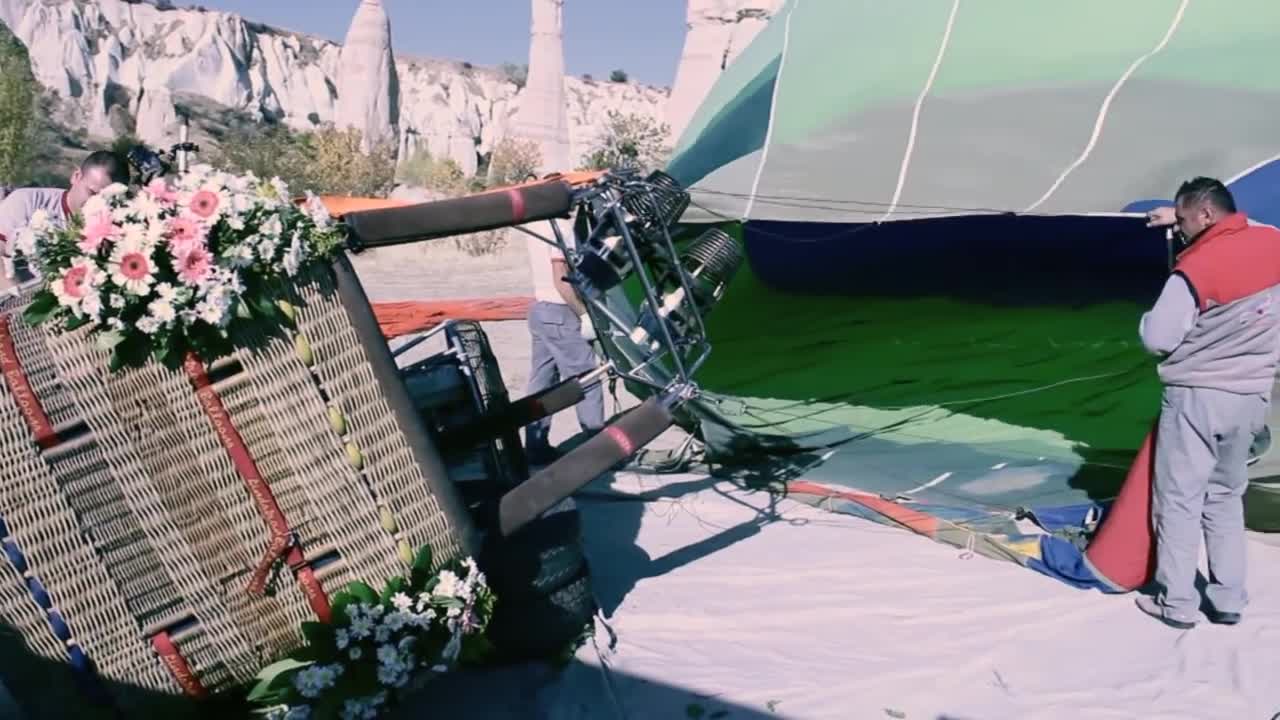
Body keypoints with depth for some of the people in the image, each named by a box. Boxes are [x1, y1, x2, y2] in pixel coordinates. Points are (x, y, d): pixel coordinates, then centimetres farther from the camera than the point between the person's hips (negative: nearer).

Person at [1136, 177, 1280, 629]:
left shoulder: (1194, 268, -19)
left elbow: (1157, 339, -15)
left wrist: (1149, 318, 6)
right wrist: (1183, 218, 20)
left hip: (1195, 397, -6)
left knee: (1180, 500, 3)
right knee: (1226, 498, 17)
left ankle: (1177, 603, 9)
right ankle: (1229, 600, 20)